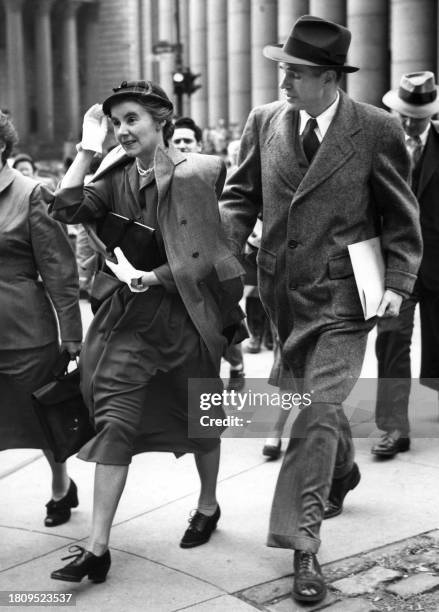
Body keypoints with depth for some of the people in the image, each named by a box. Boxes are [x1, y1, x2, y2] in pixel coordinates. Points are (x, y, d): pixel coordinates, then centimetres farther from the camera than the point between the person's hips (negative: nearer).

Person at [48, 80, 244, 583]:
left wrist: (152, 277, -18)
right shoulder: (116, 176, 4)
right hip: (130, 315, 3)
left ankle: (208, 506, 40)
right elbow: (67, 209, -9)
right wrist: (87, 150, -9)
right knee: (114, 420, -6)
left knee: (199, 418, 14)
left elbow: (208, 255, -10)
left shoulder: (197, 174, -8)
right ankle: (98, 548, -4)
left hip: (187, 311, -3)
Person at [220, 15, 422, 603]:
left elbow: (401, 217, -1)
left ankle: (302, 544, -5)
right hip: (284, 292, 5)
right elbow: (242, 195, 9)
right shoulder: (264, 121, 3)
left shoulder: (377, 129, -8)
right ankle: (341, 474, 51)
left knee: (317, 409, -13)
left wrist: (397, 283, -10)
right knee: (316, 400, 21)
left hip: (341, 297, -5)